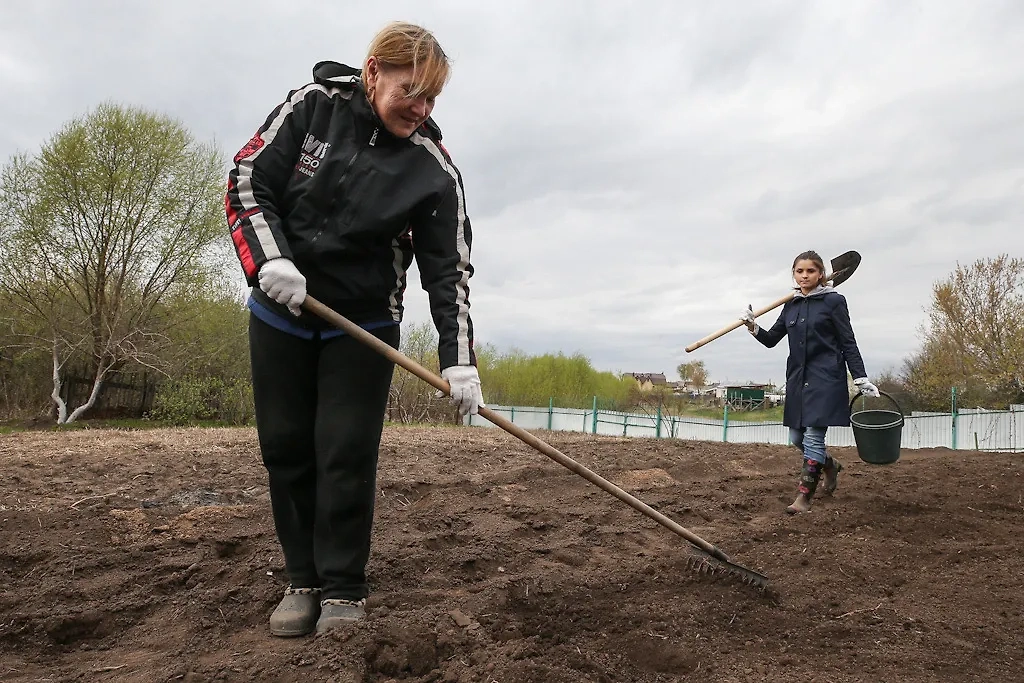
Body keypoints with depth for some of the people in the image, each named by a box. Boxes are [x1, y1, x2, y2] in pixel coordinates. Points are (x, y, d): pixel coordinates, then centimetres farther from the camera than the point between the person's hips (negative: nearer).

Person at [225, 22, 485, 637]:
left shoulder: (434, 168, -10)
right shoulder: (312, 105, -6)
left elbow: (449, 269, -11)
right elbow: (248, 182, -4)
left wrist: (458, 359, -20)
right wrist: (270, 259, -20)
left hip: (363, 325, -2)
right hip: (279, 312, 2)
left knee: (346, 456, -6)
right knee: (285, 449, 5)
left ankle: (344, 590, 10)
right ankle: (304, 580, 19)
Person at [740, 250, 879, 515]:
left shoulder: (834, 301, -3)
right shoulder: (791, 306, 12)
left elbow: (848, 344, -3)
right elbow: (771, 339, 15)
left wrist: (861, 379, -7)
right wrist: (753, 327, -5)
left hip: (826, 379, -6)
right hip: (798, 379, 6)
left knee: (813, 436, -8)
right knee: (797, 438, 11)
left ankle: (804, 497, -1)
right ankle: (830, 465, 39)